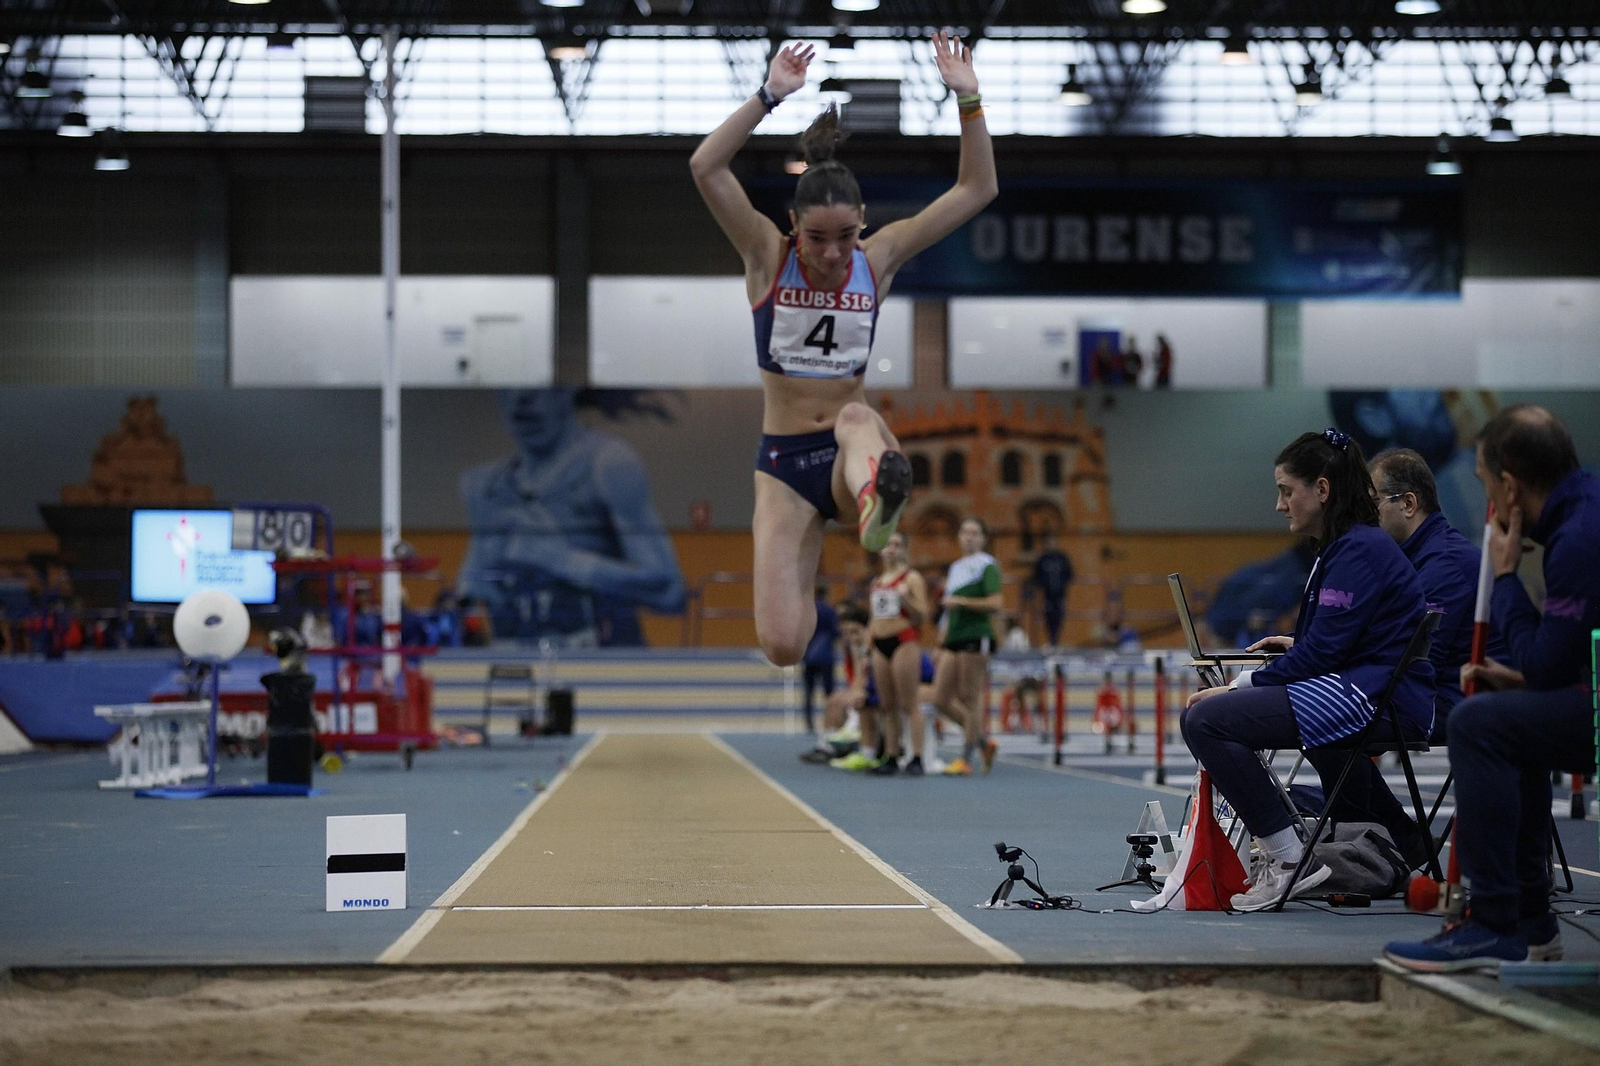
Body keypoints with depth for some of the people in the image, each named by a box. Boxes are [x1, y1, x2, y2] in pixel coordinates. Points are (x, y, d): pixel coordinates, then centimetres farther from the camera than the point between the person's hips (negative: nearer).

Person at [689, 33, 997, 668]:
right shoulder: (767, 255, -3)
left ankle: (874, 499, -74)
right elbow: (705, 169, -18)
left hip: (850, 453, 1)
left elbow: (977, 189, -2)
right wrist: (769, 97, -26)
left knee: (857, 418, -39)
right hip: (783, 460, -1)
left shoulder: (878, 258, 2)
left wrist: (967, 98, -14)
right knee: (783, 647, -16)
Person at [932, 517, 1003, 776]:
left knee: (970, 698, -5)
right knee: (941, 699, 2)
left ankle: (966, 758, 0)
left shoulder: (986, 565, -2)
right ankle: (985, 742, 15)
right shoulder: (956, 567, 21)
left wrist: (961, 601, -16)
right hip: (954, 637, 8)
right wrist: (941, 642, 24)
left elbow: (995, 603, -14)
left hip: (976, 635, -8)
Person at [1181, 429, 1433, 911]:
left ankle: (1290, 860, -19)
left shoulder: (1360, 549, -14)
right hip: (1364, 687, 11)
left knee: (1206, 719, -21)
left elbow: (1324, 652, -19)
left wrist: (1241, 687, -16)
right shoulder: (1342, 547, 17)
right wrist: (1296, 644, 21)